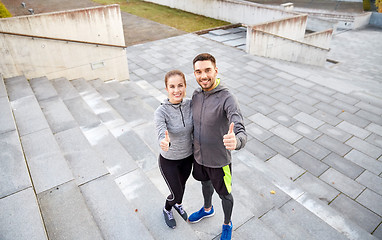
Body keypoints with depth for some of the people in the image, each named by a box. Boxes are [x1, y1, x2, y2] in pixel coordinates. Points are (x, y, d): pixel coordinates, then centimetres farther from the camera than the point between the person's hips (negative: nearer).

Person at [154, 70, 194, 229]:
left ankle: (178, 204, 61)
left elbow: (194, 129, -2)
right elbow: (161, 134, -44)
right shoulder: (161, 112, -28)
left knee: (182, 185, 27)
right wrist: (165, 143, -65)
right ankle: (167, 210, 47)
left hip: (188, 156, 4)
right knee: (176, 193, 10)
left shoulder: (190, 104, -15)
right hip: (169, 160, -4)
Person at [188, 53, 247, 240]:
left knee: (224, 195, 19)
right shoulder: (196, 95, -7)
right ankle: (207, 209, 62)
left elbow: (241, 133, -40)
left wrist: (235, 142, -63)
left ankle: (227, 224, 48)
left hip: (219, 160, -6)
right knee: (205, 183, 31)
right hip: (199, 156, 6)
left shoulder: (227, 99, -28)